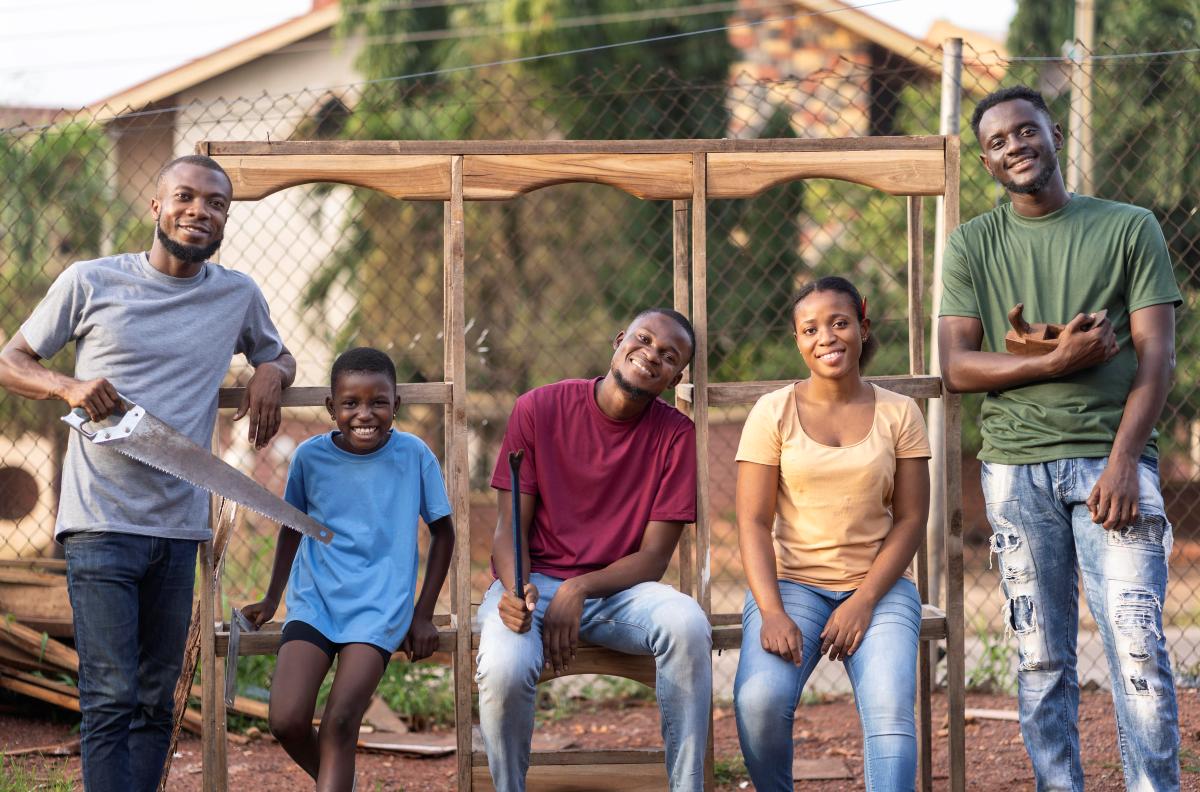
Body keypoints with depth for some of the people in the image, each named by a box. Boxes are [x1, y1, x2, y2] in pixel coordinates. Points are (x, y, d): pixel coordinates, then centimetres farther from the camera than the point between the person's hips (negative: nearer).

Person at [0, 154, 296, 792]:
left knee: (157, 701, 7)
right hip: (101, 522, -4)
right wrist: (69, 387, -12)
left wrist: (271, 373, 6)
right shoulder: (90, 283, 2)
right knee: (111, 697, -11)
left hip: (179, 528, 4)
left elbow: (279, 355, 32)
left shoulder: (239, 297, 12)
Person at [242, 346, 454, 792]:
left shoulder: (414, 455, -4)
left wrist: (423, 615, 3)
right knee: (287, 721, -14)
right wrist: (271, 599, 21)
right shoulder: (310, 457, -1)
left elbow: (442, 533, 7)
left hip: (379, 609, -2)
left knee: (340, 722, -19)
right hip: (313, 604, 2)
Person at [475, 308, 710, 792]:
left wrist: (579, 590, -20)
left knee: (687, 624, -32)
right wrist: (516, 591, -24)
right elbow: (510, 527, -2)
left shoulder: (675, 435, -2)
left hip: (618, 587, 1)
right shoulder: (539, 408, -3)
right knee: (504, 670, -34)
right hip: (535, 583, -1)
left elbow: (654, 557, -4)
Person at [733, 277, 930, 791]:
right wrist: (772, 613, -17)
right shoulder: (773, 412, 2)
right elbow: (754, 523, -2)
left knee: (890, 705, -28)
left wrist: (863, 603, -10)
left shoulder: (898, 414, 5)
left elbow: (910, 521, 3)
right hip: (792, 582, 0)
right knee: (760, 700, -28)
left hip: (879, 586, 1)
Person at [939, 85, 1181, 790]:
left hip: (1110, 459, -2)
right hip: (1016, 467, 2)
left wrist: (1122, 462, -12)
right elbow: (958, 367, 3)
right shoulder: (974, 245, 11)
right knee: (1041, 657, 2)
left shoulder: (1130, 228, 7)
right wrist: (1058, 363, -11)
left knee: (1138, 647, -11)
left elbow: (1156, 355, 1)